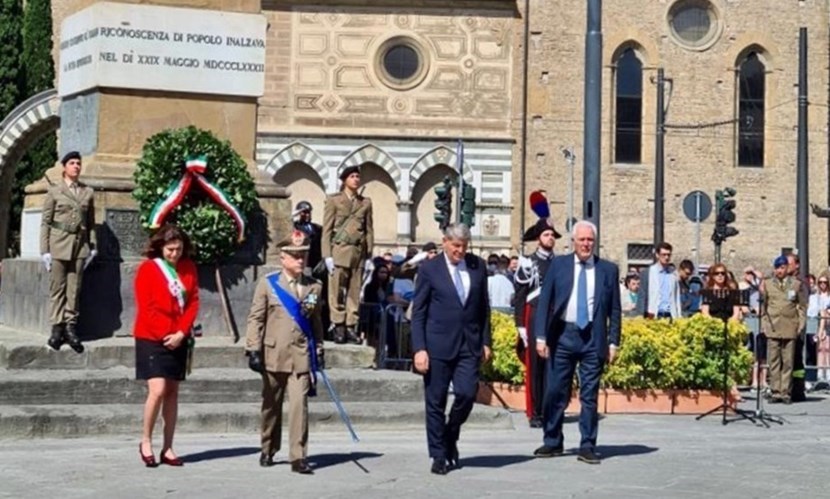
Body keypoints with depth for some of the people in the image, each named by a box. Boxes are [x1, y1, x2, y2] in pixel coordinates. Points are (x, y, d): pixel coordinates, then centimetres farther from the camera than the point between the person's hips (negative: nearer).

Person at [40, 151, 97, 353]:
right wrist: (45, 250, -3)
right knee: (57, 289, -2)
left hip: (80, 245, 2)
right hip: (58, 244, -2)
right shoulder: (54, 191, 6)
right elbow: (45, 222, 3)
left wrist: (93, 247, 4)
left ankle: (70, 327, 4)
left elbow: (91, 223, 12)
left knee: (74, 289, -1)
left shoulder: (88, 192, 12)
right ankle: (57, 328, 1)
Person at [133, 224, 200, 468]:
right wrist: (165, 336, -12)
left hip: (178, 340, 4)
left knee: (172, 392, 6)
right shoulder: (147, 268, -4)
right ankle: (145, 441, 5)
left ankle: (168, 448, 12)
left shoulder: (189, 268, 7)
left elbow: (193, 302, 4)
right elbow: (146, 307, -8)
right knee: (158, 390, -14)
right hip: (152, 339, -4)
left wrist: (180, 333, -8)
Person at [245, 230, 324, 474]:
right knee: (271, 405, 13)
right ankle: (268, 451, 30)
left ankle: (298, 457, -7)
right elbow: (255, 318, -2)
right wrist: (253, 349, -8)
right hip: (273, 355, 0)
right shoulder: (268, 283, 0)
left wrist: (319, 349, 10)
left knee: (299, 404, -9)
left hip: (301, 356, 1)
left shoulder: (314, 286, 7)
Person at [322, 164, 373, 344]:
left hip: (359, 252, 3)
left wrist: (369, 256, 7)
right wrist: (327, 255, -6)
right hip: (340, 251, -3)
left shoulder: (366, 202, 14)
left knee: (355, 292, 2)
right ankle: (338, 327, 0)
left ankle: (351, 327, 7)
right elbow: (327, 230, 2)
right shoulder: (334, 200, 5)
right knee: (337, 291, -5)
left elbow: (369, 230, 13)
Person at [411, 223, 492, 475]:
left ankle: (450, 436, 19)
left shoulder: (478, 266, 8)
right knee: (436, 402, 2)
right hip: (438, 345, -2)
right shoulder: (429, 269, -1)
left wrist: (485, 341, 8)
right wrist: (419, 348, -9)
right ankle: (439, 456, 15)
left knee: (467, 393, -9)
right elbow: (418, 312, -2)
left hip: (469, 344, 2)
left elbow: (484, 307, 14)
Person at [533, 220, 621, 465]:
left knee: (589, 395, 3)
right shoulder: (558, 264, 4)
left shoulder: (608, 269, 5)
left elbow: (615, 309, 6)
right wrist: (541, 336, -5)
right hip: (562, 334, 0)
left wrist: (613, 342, 0)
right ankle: (553, 442, 19)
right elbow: (544, 301, 2)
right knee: (556, 392, 5)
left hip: (593, 337, 0)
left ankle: (587, 446, 11)